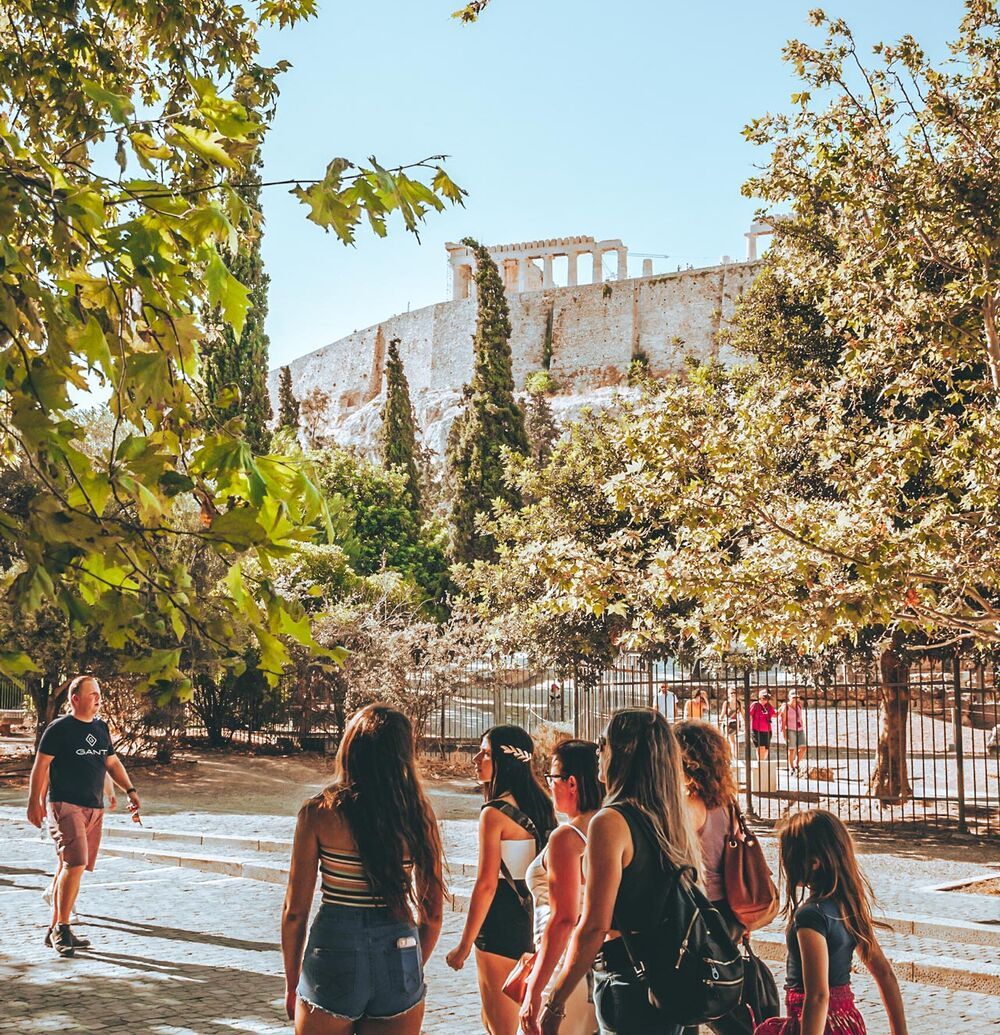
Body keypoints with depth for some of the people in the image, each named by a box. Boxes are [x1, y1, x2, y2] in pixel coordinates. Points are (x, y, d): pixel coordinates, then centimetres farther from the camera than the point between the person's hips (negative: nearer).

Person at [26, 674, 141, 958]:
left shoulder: (101, 728, 14)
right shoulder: (59, 728, -5)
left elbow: (112, 762, 23)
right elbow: (40, 765, -5)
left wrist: (129, 790, 13)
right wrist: (34, 802, -9)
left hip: (94, 808, 7)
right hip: (64, 805, -7)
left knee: (70, 867, 10)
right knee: (75, 864, -18)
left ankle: (56, 930, 18)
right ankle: (61, 929, -9)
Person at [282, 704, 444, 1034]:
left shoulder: (319, 813, -8)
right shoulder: (418, 815, -3)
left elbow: (294, 911, -5)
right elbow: (433, 913, 3)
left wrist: (291, 983, 8)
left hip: (334, 954, -2)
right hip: (399, 958, 2)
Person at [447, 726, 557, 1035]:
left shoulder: (494, 813, -16)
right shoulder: (538, 805, 7)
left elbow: (486, 884, -17)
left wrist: (464, 945, -11)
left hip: (501, 925, -8)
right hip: (532, 921, 8)